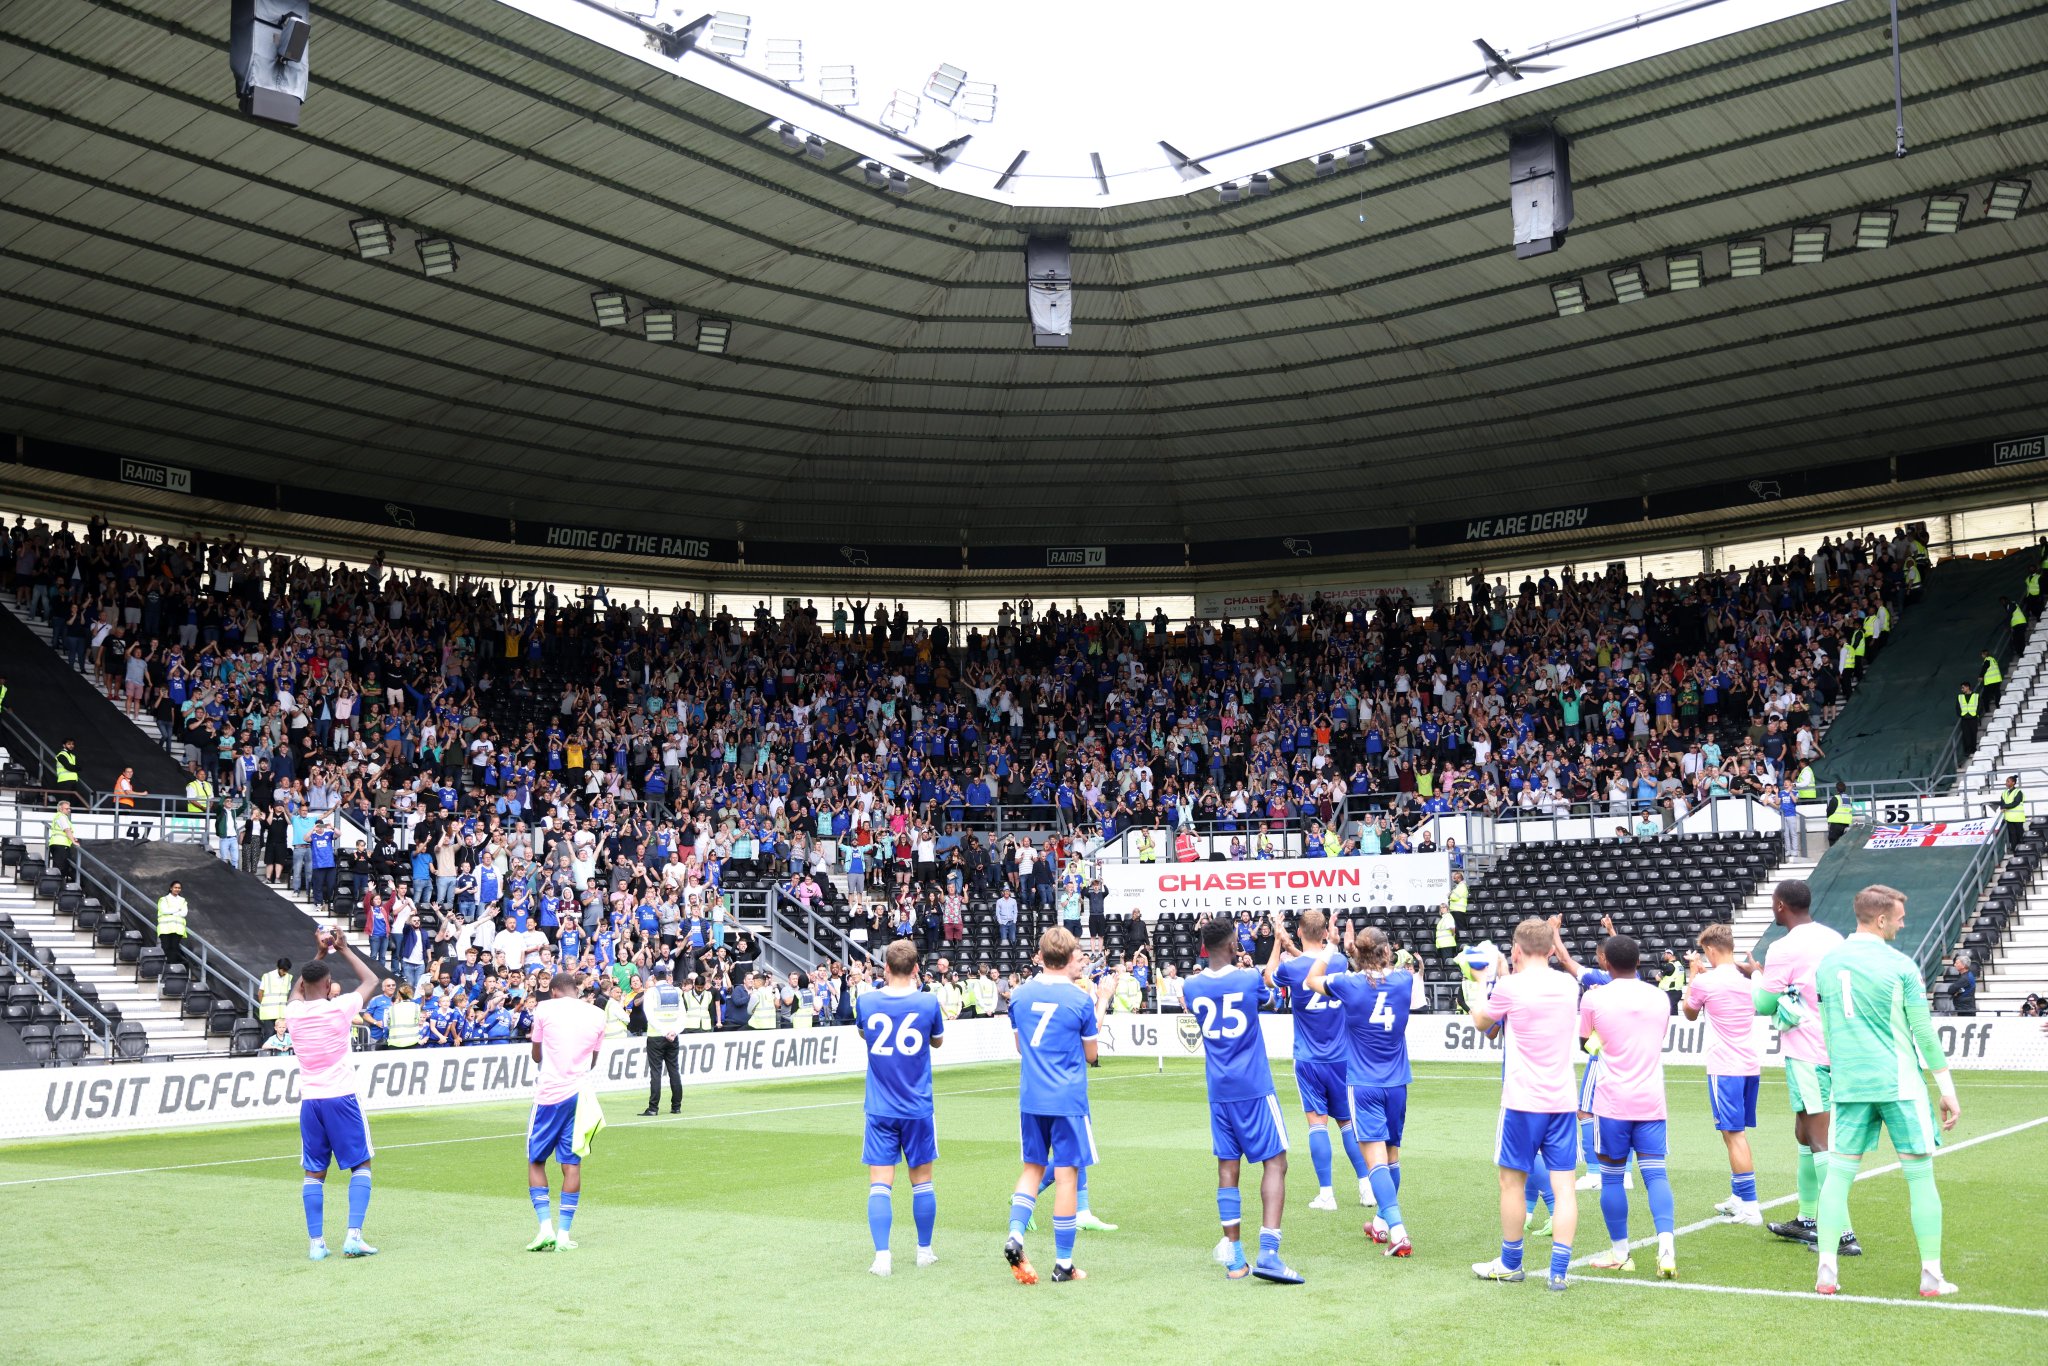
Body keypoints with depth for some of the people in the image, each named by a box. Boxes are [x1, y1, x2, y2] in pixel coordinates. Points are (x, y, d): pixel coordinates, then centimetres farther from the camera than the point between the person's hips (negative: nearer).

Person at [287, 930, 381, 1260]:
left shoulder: (293, 1012, 2)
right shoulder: (341, 1007, -8)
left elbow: (299, 990, 27)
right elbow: (371, 980, 11)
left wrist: (321, 954, 30)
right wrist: (344, 949, 19)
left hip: (310, 1100, 3)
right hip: (342, 1097, -3)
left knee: (314, 1173, 9)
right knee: (360, 1165, 6)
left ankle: (316, 1242, 6)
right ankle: (354, 1236, -5)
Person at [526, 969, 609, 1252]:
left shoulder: (545, 1008, 1)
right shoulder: (597, 1014, 8)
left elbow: (537, 1056, 13)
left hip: (550, 1093, -2)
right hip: (581, 1093, 2)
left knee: (536, 1161, 9)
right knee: (572, 1164, 5)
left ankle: (545, 1227, -4)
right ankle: (564, 1234, 3)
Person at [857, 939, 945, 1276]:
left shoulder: (866, 1001, -6)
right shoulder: (928, 1002, -9)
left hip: (880, 1109, 0)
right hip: (918, 1108, 0)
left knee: (880, 1183, 1)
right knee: (922, 1180, 13)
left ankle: (882, 1256, -8)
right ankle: (924, 1250, 23)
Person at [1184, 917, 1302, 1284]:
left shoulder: (1191, 987, 0)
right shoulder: (1250, 979, -9)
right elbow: (1269, 995, 15)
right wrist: (1279, 944, 27)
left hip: (1218, 1090, 4)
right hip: (1254, 1087, -4)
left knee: (1227, 1168, 8)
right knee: (1275, 1163, 0)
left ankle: (1234, 1258, 9)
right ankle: (1268, 1253, -12)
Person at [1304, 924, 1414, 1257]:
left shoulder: (1349, 984, -10)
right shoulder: (1404, 980, -3)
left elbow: (1313, 979, 10)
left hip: (1363, 1084, -4)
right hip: (1397, 1083, 4)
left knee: (1376, 1157, -9)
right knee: (1392, 1153, 17)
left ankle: (1397, 1230, -23)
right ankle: (1382, 1222, 33)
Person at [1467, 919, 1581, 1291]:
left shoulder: (1510, 987, -10)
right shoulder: (1569, 986, 5)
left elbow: (1481, 1023, 9)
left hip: (1523, 1101, -4)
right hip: (1562, 1102, 4)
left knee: (1512, 1180, 10)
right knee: (1563, 1186, 3)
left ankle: (1510, 1263, 21)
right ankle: (1558, 1270, -1)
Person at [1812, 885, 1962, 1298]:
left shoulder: (1827, 962, 6)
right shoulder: (1900, 966, -8)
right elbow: (1924, 1033, -4)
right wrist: (1948, 1089, 3)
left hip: (1849, 1083, 4)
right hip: (1899, 1083, -4)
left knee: (1838, 1173, 5)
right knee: (1920, 1175, 5)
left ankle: (1826, 1272, 2)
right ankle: (1931, 1276, 9)